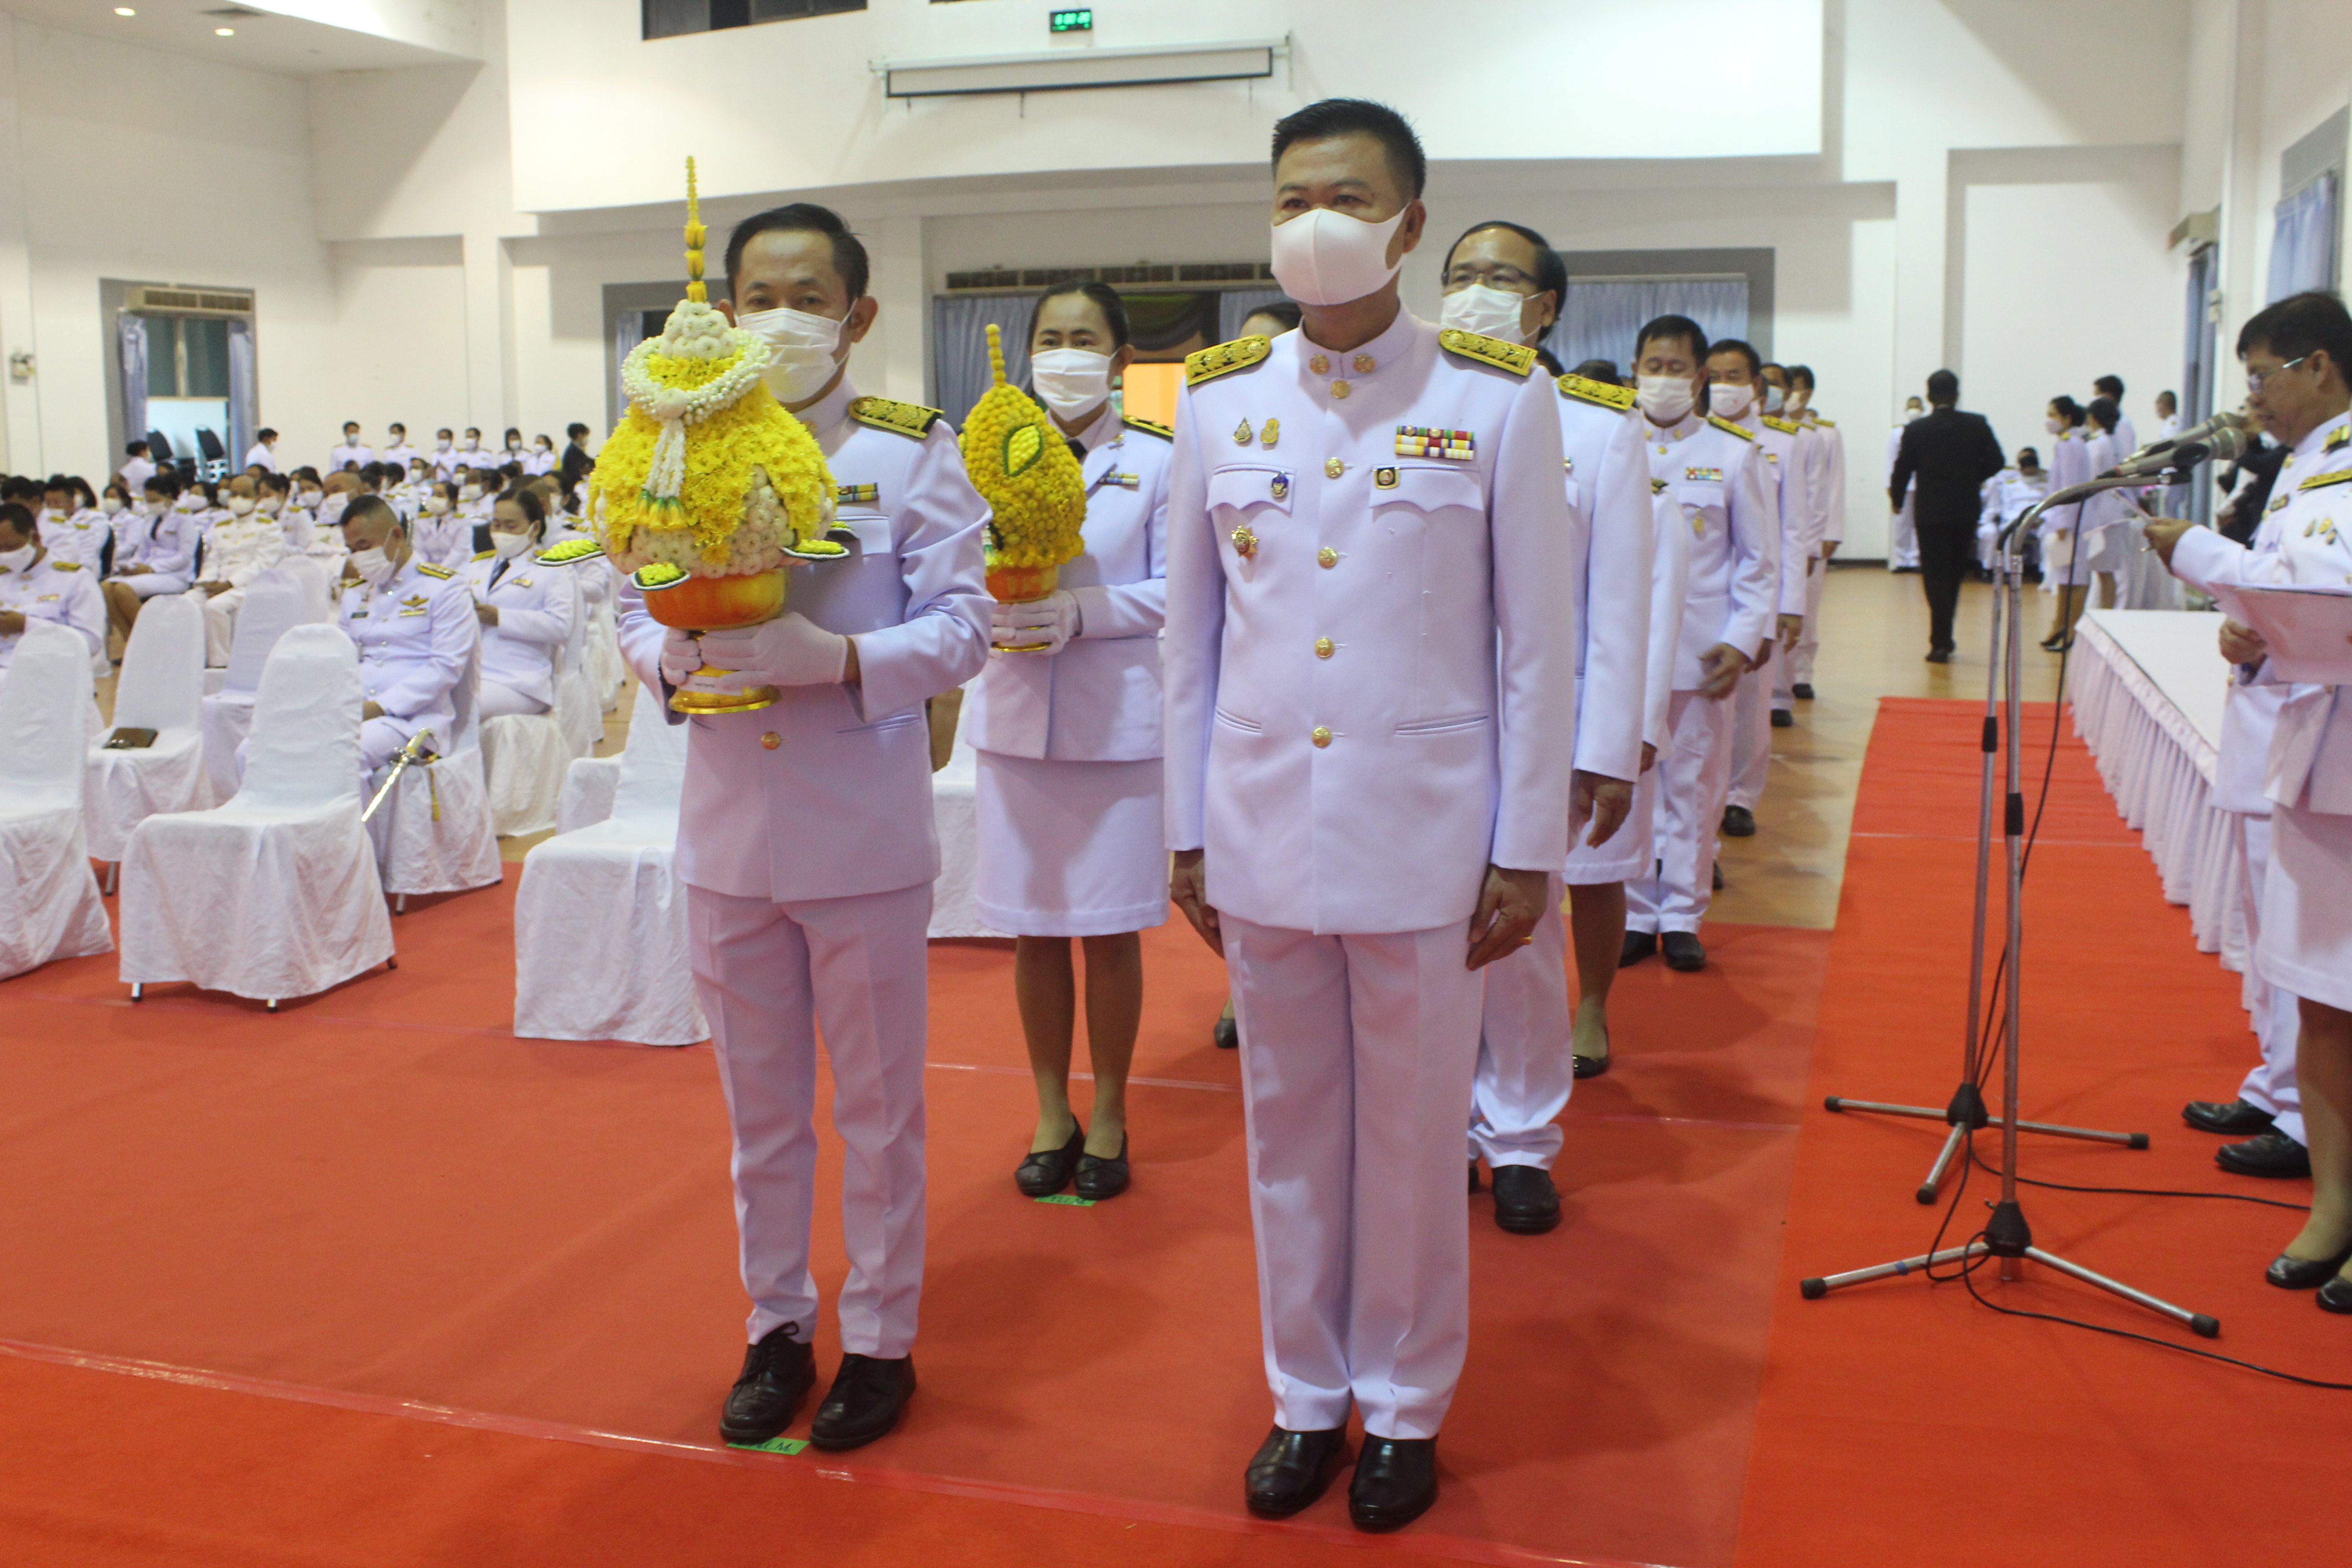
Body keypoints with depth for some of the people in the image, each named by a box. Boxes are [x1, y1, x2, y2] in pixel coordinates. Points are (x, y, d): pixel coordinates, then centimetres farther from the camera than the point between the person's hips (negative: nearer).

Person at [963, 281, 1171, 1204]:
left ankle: (1108, 1119, 22)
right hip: (1017, 719, 2)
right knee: (1033, 929, 8)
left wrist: (1081, 611, -19)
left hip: (1118, 720, -2)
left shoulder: (1157, 462, 2)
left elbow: (1176, 590, -5)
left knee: (1109, 931, 5)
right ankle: (1052, 1115, 24)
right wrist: (997, 608, -16)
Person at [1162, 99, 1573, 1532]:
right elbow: (1192, 633, 8)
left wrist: (1529, 850, -4)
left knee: (1413, 1136, 9)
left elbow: (1538, 641, -3)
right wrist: (1186, 831, 7)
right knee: (1290, 1130, 13)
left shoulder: (1498, 397, -4)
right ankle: (1307, 1397, 31)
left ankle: (1405, 1408, 28)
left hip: (1424, 833, -2)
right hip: (1263, 827, 3)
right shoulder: (1218, 397, 4)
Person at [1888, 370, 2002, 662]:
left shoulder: (1915, 430, -8)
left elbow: (1902, 469, -5)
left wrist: (1897, 499, 12)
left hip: (1931, 512, -2)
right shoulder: (1977, 425, -3)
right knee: (1954, 575, 16)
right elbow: (1996, 462, 0)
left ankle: (1940, 643, -4)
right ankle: (1944, 638, 22)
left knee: (1936, 576, 2)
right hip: (1966, 511, 2)